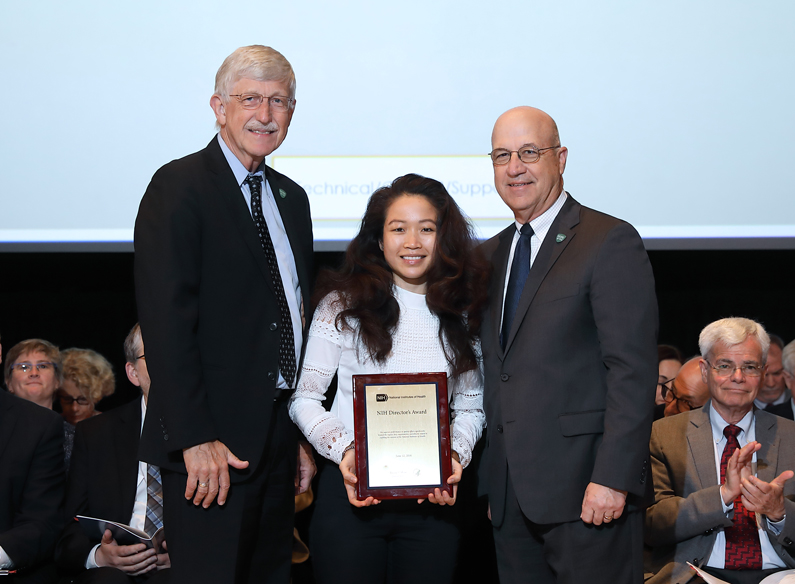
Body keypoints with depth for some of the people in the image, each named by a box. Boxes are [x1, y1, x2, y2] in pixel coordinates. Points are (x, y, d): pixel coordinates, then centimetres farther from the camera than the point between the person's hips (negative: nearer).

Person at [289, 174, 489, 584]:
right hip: (351, 492, -2)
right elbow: (304, 399, 1)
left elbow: (471, 407, 14)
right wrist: (344, 450, -14)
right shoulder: (343, 304, 0)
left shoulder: (462, 315, 9)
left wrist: (456, 456, -6)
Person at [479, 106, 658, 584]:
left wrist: (612, 478, -19)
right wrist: (491, 480, 12)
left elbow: (634, 370, -13)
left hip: (585, 489, -6)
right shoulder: (492, 255, 16)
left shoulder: (611, 243, -6)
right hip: (511, 492, 7)